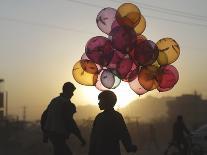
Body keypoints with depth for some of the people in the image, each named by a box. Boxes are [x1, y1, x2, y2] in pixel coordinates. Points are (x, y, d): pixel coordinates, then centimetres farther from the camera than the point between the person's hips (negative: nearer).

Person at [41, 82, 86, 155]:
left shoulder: (54, 100, 13)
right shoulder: (66, 103, -12)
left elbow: (44, 116, 16)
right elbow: (69, 121, -19)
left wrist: (45, 134, 23)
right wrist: (81, 138, -14)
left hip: (51, 133, 9)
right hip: (58, 135, -9)